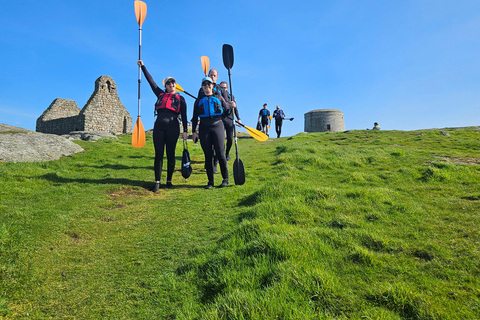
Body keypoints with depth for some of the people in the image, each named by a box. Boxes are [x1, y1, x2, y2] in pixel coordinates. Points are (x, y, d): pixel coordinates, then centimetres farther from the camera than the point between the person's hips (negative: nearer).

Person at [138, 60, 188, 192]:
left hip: (173, 127, -2)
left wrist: (185, 130, -3)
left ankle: (169, 180, 12)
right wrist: (143, 66, 21)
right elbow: (151, 81, 20)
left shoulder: (180, 98, 11)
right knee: (158, 154, -1)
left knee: (170, 154, 2)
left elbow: (184, 115, 6)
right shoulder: (160, 94, 17)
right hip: (159, 126, 2)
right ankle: (157, 182, 3)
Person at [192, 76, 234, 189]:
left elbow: (226, 110, 20)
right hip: (204, 127, 2)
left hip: (217, 125, -1)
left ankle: (225, 179, 4)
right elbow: (195, 117, 15)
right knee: (208, 155, 2)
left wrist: (231, 105, -1)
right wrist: (194, 131, 8)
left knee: (220, 153, -8)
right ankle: (210, 181, 9)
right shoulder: (199, 100, 16)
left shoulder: (218, 97, 15)